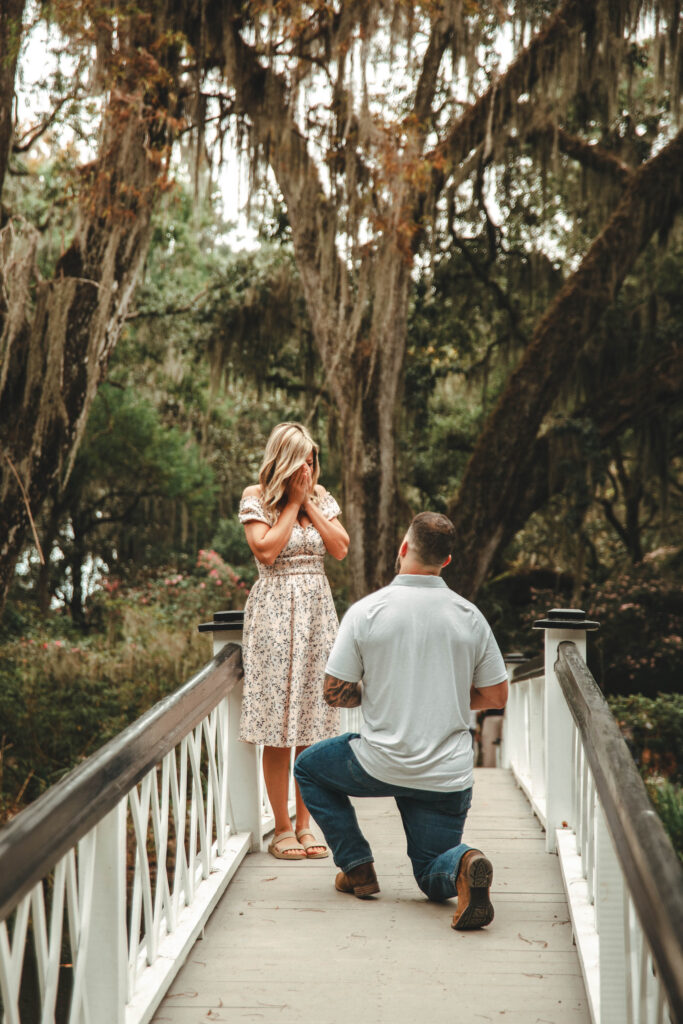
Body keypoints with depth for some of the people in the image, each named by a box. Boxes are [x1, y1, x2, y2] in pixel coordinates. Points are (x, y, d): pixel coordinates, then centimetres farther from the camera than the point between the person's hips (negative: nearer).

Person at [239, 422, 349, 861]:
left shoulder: (321, 497, 13)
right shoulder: (255, 498, -1)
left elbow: (341, 548, 3)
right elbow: (267, 550, -13)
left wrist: (309, 503, -2)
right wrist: (293, 502, -7)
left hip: (317, 610, 4)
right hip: (275, 611, -4)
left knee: (313, 723, 4)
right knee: (278, 726, -4)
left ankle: (305, 824, 11)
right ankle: (282, 829, 2)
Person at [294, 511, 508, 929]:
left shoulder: (366, 611, -9)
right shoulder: (469, 616, -1)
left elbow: (334, 694, -5)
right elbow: (497, 696, 5)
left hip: (381, 765, -2)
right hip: (449, 775, 3)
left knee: (309, 767, 27)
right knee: (433, 875, 19)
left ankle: (357, 867, 17)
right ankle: (463, 865, -17)